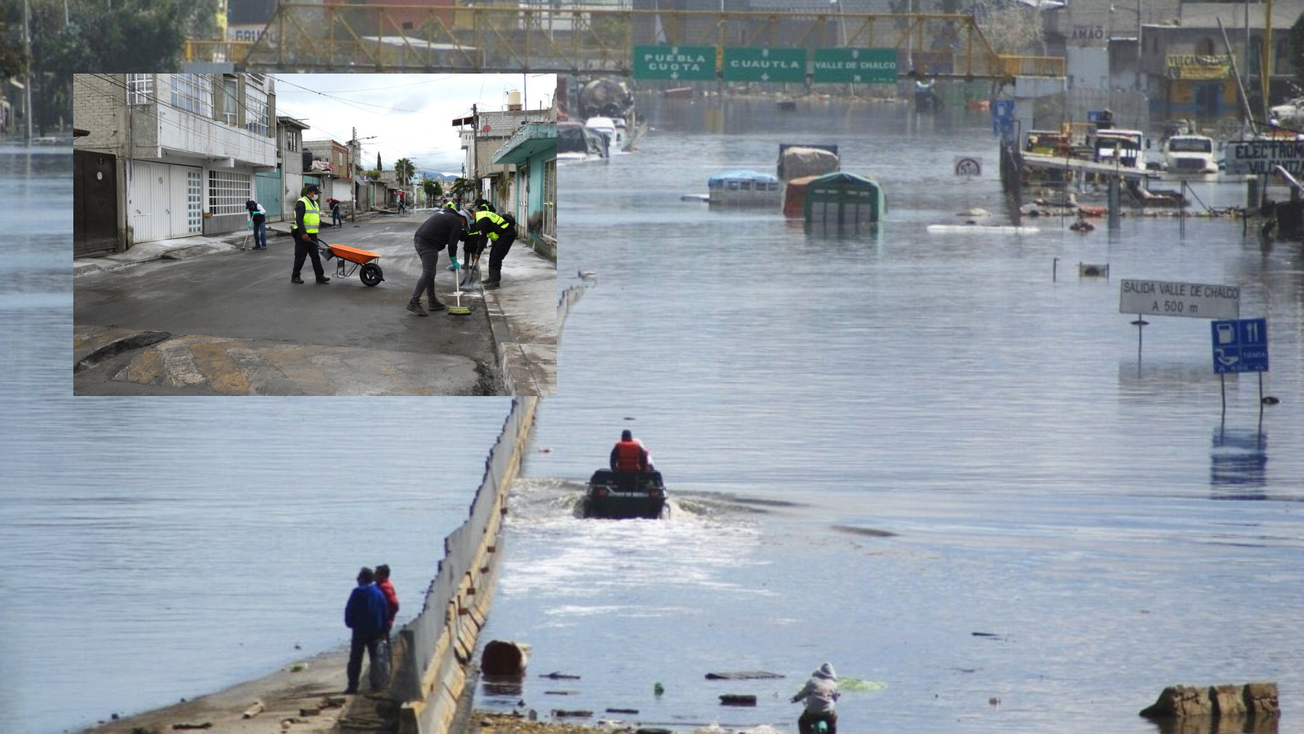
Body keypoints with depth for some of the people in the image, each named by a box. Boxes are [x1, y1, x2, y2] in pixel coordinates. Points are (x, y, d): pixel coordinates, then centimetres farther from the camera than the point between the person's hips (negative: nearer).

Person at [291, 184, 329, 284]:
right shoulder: (302, 203, -11)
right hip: (303, 235, -8)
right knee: (300, 256, -1)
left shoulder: (314, 204, 18)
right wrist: (303, 233, -24)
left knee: (315, 256, 6)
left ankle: (320, 276, 7)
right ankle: (295, 277, 8)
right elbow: (299, 219, -18)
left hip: (312, 235, 8)